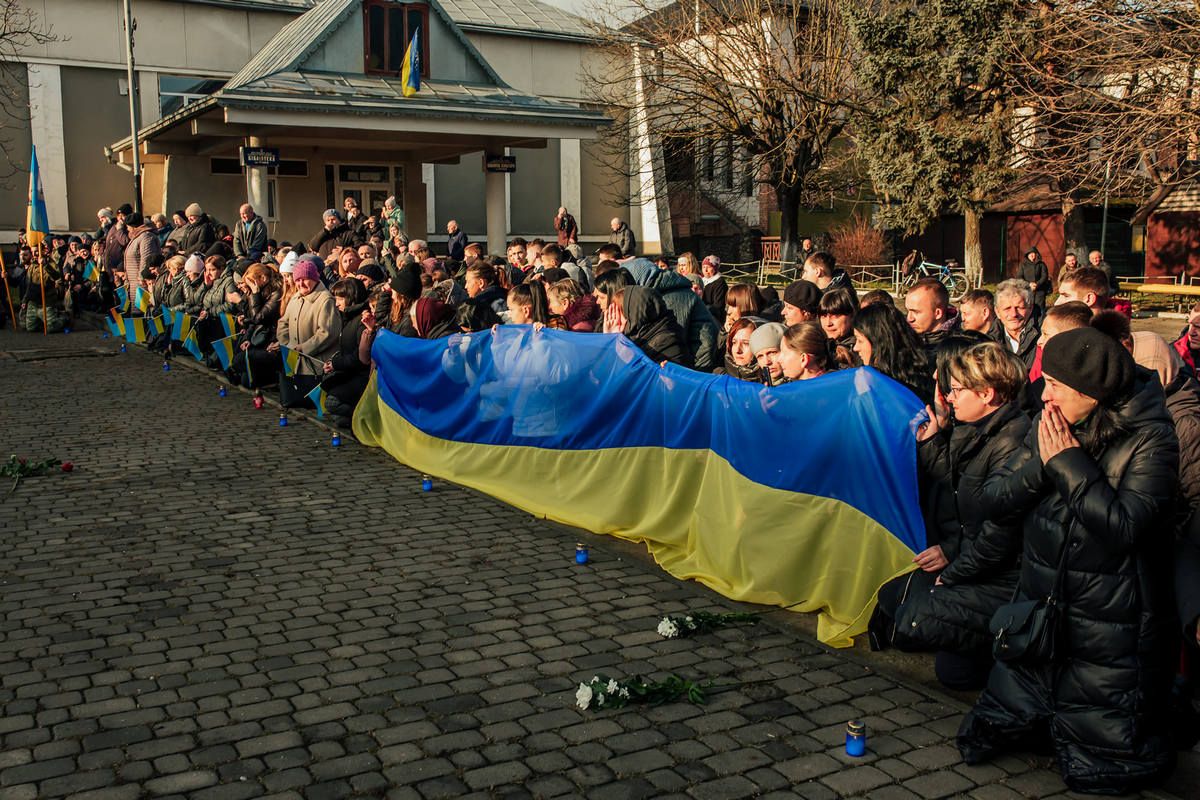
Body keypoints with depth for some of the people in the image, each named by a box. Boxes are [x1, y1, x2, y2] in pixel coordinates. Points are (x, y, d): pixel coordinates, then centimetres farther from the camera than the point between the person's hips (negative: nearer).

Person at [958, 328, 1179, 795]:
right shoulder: (1049, 427, 0)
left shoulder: (1150, 438, -15)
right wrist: (1040, 461, -17)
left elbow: (1122, 526, -27)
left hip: (1108, 633, -5)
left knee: (1097, 768, 8)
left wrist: (1068, 462, -21)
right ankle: (1051, 721, 36)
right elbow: (994, 498, -3)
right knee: (980, 740, 11)